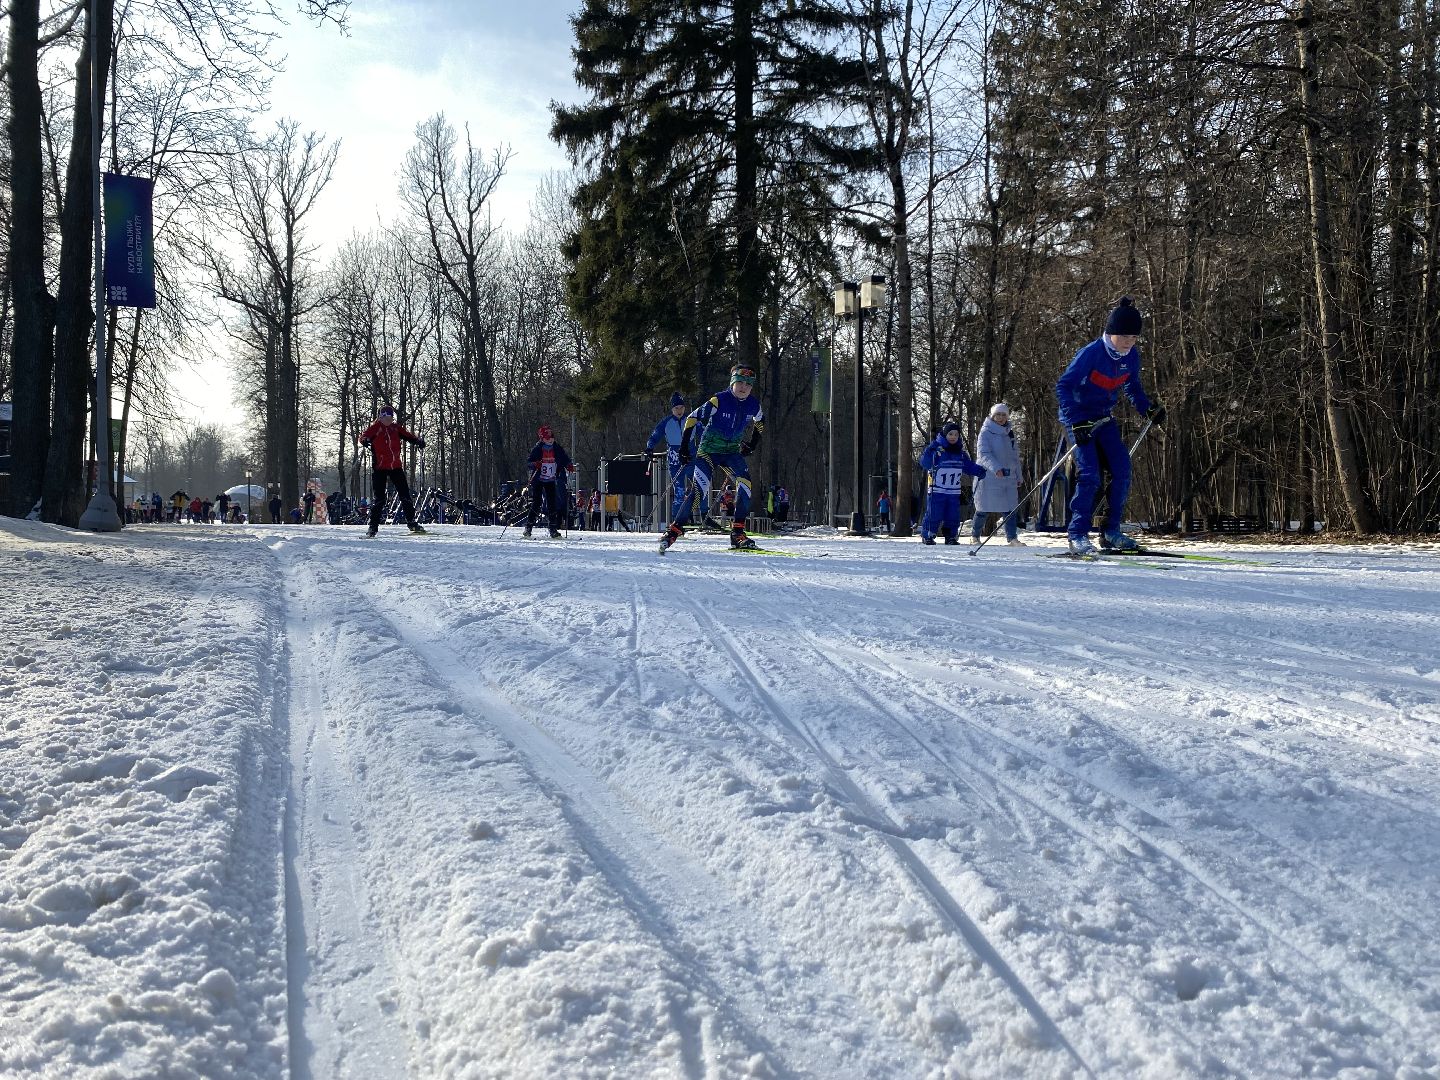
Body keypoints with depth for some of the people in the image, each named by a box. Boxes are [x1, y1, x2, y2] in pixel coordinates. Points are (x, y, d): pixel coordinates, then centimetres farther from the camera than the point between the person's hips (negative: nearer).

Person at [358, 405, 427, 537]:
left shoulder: (395, 428, 8)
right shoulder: (375, 428, -4)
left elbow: (407, 435, 9)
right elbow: (363, 436, -14)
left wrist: (418, 440, -10)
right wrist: (365, 440, -37)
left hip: (396, 466, 4)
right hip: (379, 467, -4)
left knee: (405, 495, 4)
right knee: (379, 498, -5)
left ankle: (412, 522, 12)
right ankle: (373, 526, 3)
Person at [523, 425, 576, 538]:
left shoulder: (557, 449, 1)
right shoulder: (537, 449, -7)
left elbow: (565, 459, 9)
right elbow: (527, 463, -9)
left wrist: (569, 465, -13)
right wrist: (535, 464, -31)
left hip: (550, 482, 3)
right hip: (537, 481, -3)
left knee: (552, 504, -2)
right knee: (536, 504, -8)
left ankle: (553, 529, 2)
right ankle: (528, 527, -3)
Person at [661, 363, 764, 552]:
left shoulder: (753, 404, -3)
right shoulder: (719, 400, -18)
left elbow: (760, 422, 21)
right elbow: (692, 418, -12)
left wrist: (752, 444, 14)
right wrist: (684, 446, -12)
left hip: (732, 451, 4)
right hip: (708, 450, -4)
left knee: (745, 485, -18)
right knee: (699, 490, -16)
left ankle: (738, 533, -11)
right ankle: (674, 530, -6)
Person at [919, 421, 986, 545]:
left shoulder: (961, 452, 12)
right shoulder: (936, 449, -6)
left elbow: (969, 466, 18)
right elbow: (924, 464, -13)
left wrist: (980, 471, 2)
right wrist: (930, 452, -30)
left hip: (954, 492, 5)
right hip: (937, 491, -5)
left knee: (953, 516, 6)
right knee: (934, 515, -5)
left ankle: (951, 537, 17)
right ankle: (927, 536, 7)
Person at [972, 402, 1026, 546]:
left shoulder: (1010, 433, 15)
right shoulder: (986, 432, -4)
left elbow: (1015, 456, 22)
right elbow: (983, 454, -16)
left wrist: (1018, 477, 19)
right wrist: (995, 468, -30)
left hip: (1009, 477, 5)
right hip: (989, 477, -5)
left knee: (1011, 508, -3)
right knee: (984, 509, 2)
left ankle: (1012, 538, -2)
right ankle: (975, 536, 18)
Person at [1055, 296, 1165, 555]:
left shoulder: (1131, 356, -3)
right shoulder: (1091, 353, -23)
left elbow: (1132, 386, 16)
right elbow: (1063, 387, -23)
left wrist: (1148, 408, 1)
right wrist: (1077, 423, -30)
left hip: (1103, 418, 7)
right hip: (1078, 417, -7)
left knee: (1122, 470, -2)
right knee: (1090, 475, -16)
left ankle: (1111, 532, 7)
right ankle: (1078, 535, -10)